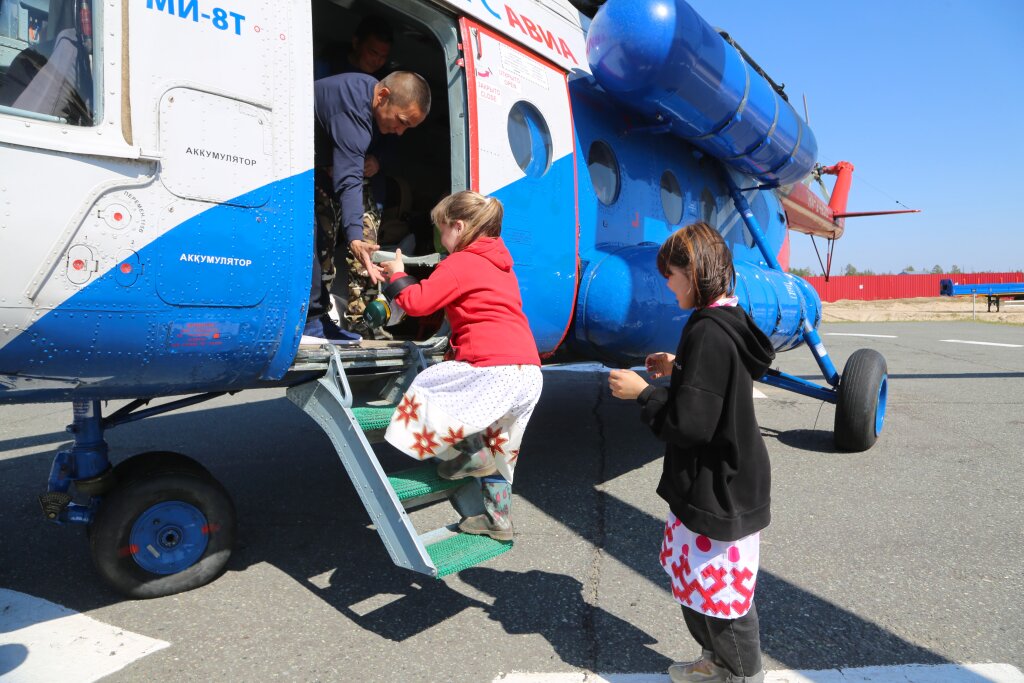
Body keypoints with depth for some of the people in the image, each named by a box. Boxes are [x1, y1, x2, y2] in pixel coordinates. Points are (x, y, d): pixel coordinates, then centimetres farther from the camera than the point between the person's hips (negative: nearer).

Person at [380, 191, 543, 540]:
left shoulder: (459, 264, -5)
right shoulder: (499, 263, 23)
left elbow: (418, 302, -9)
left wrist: (397, 275, 9)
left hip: (495, 370, -10)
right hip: (529, 372, 10)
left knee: (426, 390, 7)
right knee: (499, 447, 22)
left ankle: (470, 455, 4)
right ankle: (498, 519, 31)